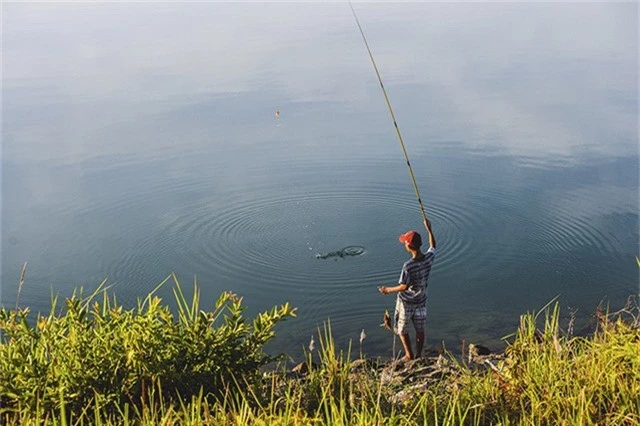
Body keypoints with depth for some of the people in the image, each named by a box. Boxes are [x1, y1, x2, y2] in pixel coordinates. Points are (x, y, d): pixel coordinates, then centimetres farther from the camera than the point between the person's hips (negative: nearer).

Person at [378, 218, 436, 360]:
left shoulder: (408, 266, -31)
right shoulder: (428, 258, -14)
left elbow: (404, 287, -23)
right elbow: (433, 246, 9)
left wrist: (388, 290, -8)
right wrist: (429, 229, 16)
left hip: (406, 302, -5)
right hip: (421, 301, 5)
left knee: (402, 330, 17)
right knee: (420, 330, 19)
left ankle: (409, 355, 27)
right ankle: (418, 355, 31)